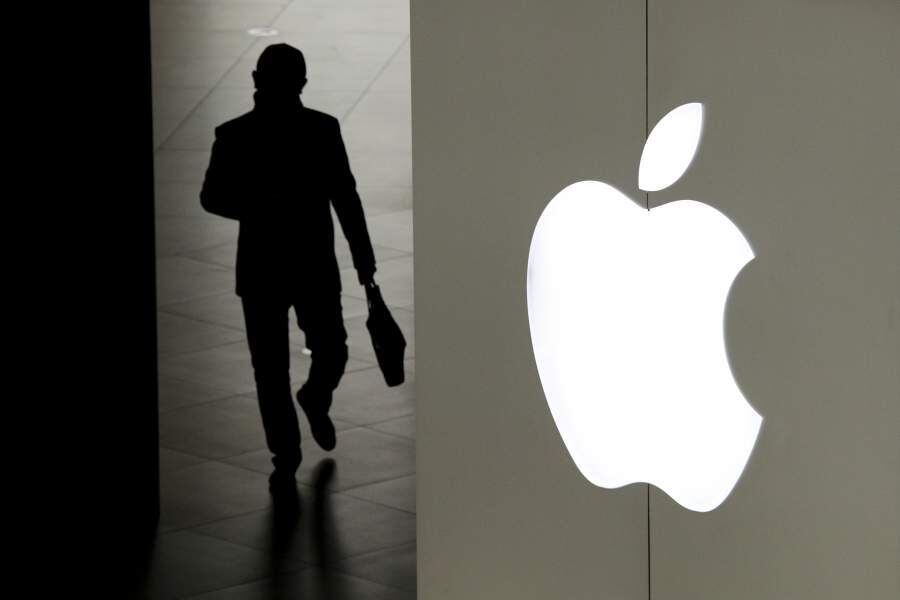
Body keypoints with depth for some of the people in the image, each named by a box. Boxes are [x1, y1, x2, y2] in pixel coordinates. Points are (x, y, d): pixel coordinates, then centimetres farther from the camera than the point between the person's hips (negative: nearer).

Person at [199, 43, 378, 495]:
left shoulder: (322, 130, -4)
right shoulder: (234, 136, -7)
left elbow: (345, 197, 3)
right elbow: (213, 197, 0)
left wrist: (363, 259, 6)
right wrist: (261, 209, -18)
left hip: (316, 269, 1)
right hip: (261, 273, -1)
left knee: (331, 354, 3)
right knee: (270, 371, 2)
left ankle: (315, 401, 38)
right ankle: (284, 460, 18)